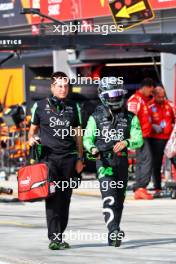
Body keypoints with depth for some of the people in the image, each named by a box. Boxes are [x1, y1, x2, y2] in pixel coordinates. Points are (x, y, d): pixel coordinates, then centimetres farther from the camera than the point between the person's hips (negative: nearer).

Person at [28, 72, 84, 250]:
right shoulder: (40, 106, 7)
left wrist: (80, 158, 13)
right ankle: (54, 238, -16)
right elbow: (33, 129, 15)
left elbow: (77, 134, 18)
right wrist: (31, 138, -8)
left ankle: (59, 236, 11)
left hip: (69, 157, 3)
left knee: (65, 198, 4)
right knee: (52, 197, -13)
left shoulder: (72, 107, 14)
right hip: (49, 156, -3)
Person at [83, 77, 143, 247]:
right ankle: (114, 231, -31)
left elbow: (138, 140, -2)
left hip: (122, 161, 3)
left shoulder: (130, 118, 9)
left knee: (119, 199, 9)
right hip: (104, 161, -3)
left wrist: (126, 142, -24)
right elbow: (87, 138, -1)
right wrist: (93, 149, -23)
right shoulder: (96, 117, 5)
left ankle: (112, 236, 21)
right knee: (109, 197, -19)